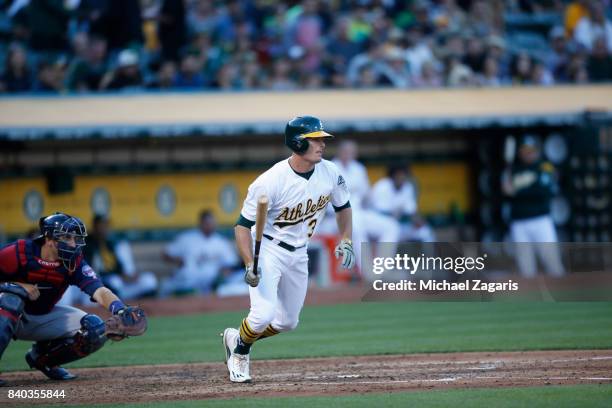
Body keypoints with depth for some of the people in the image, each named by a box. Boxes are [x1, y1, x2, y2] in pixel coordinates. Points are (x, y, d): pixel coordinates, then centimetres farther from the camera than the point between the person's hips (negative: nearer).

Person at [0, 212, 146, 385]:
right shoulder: (19, 253, -23)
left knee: (95, 330, -11)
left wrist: (120, 310, -47)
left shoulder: (74, 263, -13)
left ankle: (41, 357, 11)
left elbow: (100, 291, -27)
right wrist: (18, 286, -30)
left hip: (44, 317, 5)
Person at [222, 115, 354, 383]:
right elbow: (243, 224, -19)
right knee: (264, 314, -22)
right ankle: (239, 351, 10)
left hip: (299, 255, 6)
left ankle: (237, 338, 36)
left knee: (288, 322, 11)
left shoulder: (330, 173, -8)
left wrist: (345, 242, 0)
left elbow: (343, 207, 12)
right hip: (269, 250, -6)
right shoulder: (271, 181, -26)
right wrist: (250, 265, -28)